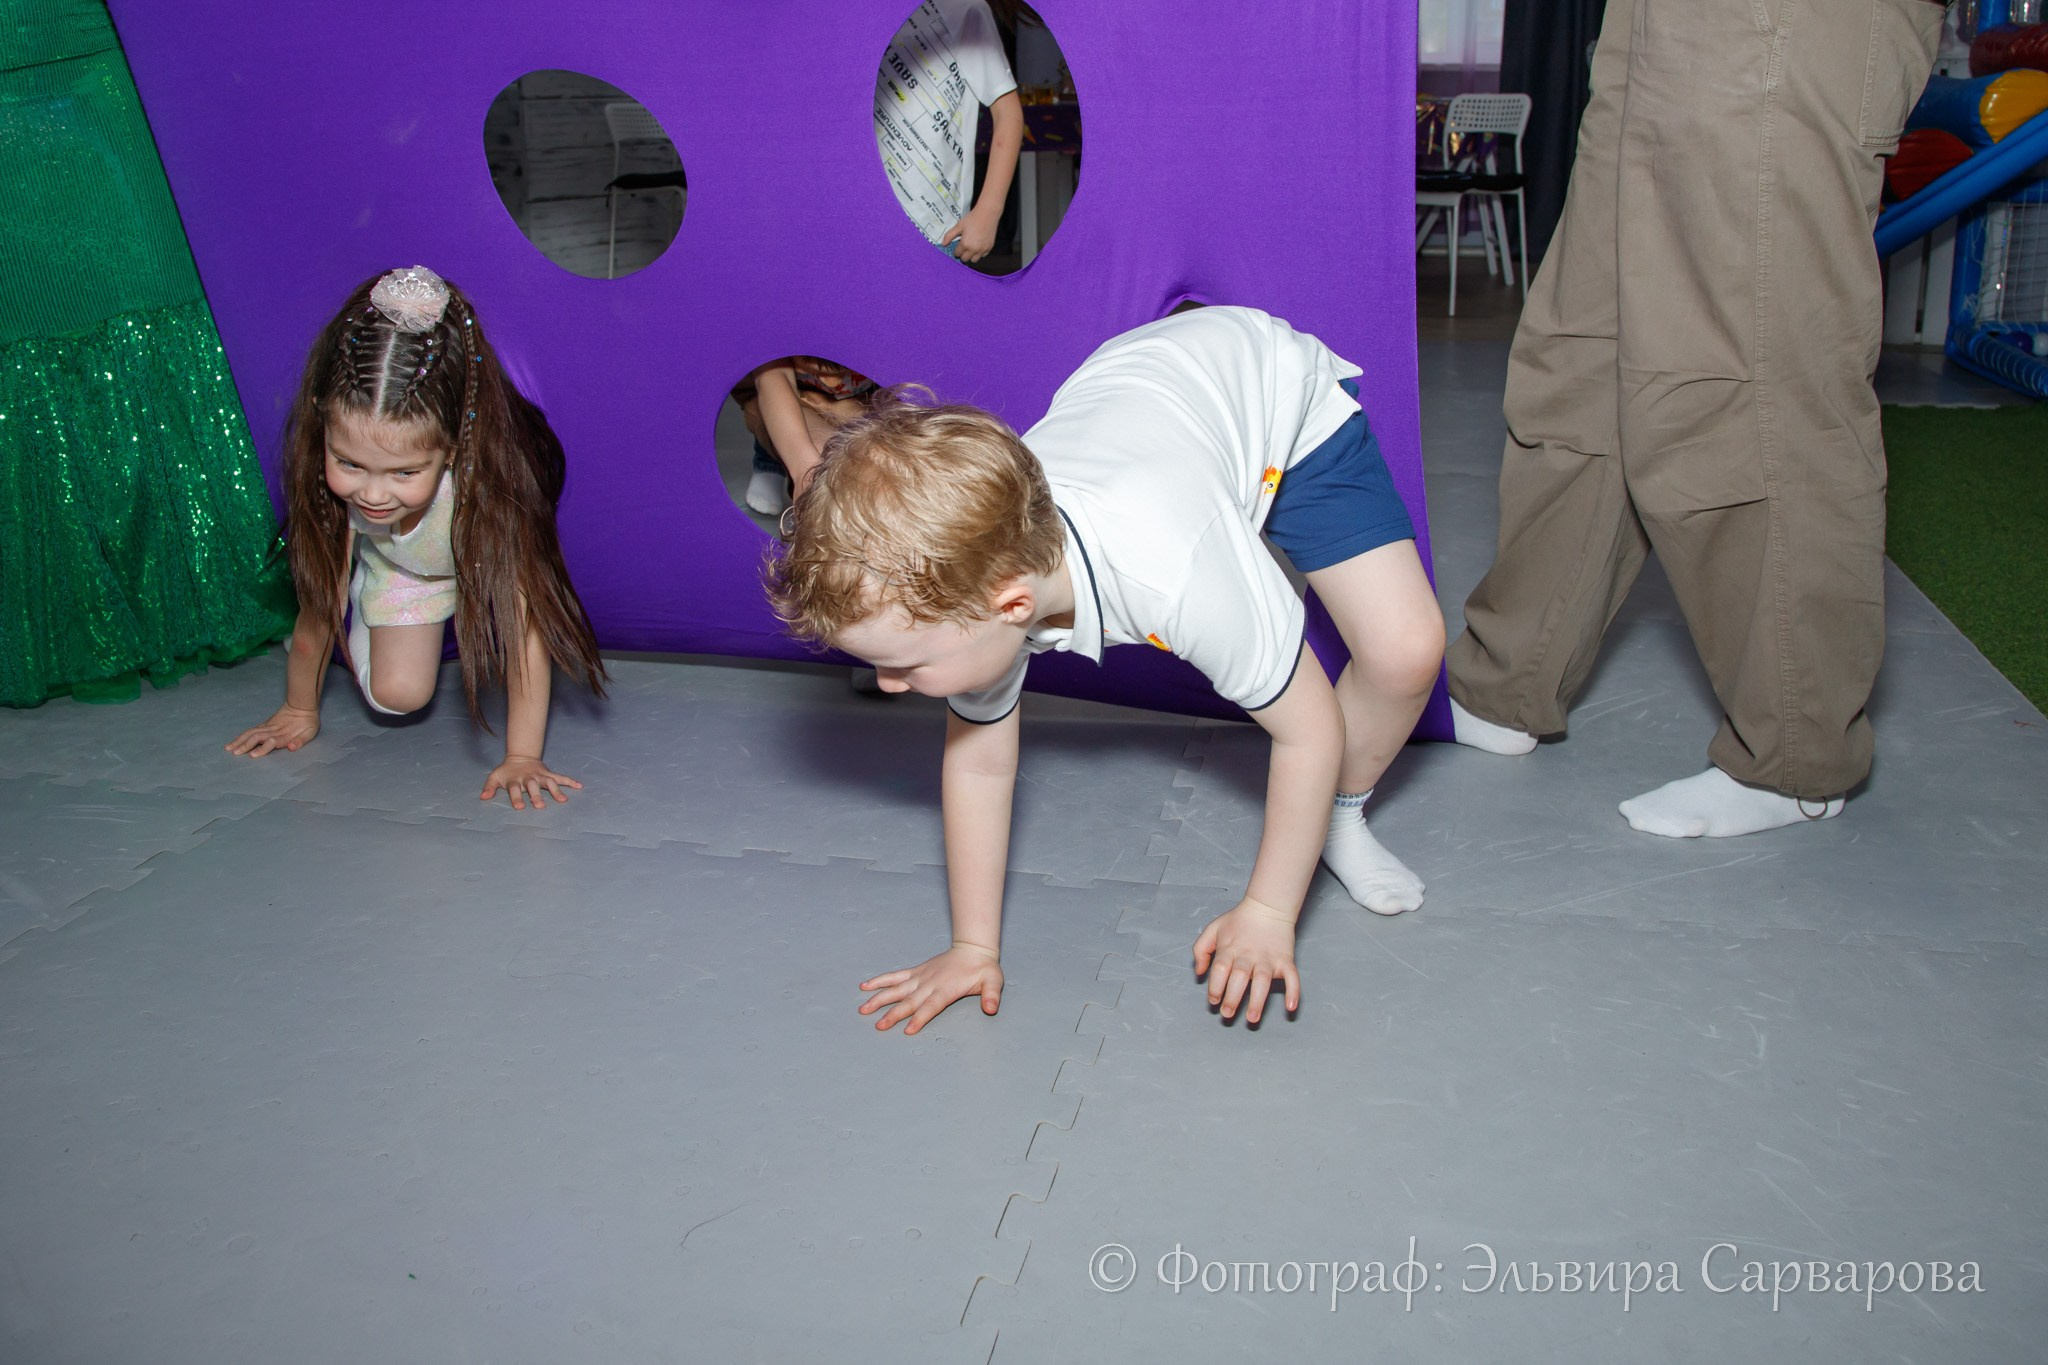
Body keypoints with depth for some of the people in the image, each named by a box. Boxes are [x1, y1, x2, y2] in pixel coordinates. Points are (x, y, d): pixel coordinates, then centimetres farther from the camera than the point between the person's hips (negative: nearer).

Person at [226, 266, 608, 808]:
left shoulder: (484, 483, -44)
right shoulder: (336, 485, -36)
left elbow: (525, 621, -39)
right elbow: (318, 604, -20)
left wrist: (522, 757, -39)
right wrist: (299, 712, -6)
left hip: (478, 566, 1)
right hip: (398, 570, 0)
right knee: (395, 694, -12)